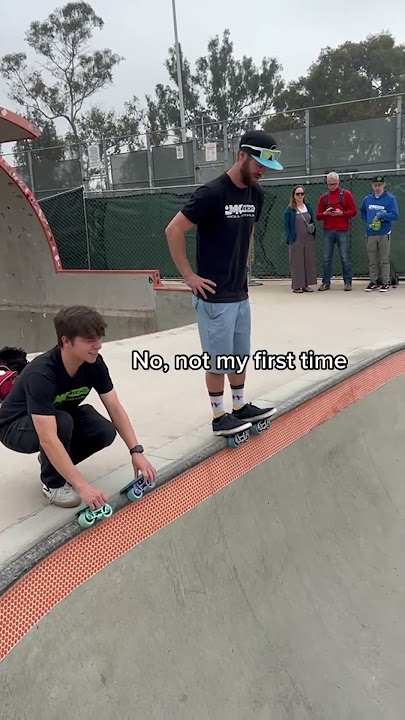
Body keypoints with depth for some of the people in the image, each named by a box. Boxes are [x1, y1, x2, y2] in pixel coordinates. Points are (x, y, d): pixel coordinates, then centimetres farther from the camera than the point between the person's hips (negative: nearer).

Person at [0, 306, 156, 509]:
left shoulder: (94, 363, -19)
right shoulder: (41, 374, -38)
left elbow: (115, 408, -12)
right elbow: (48, 439, -44)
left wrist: (136, 451, -22)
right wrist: (83, 486, -46)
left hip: (60, 416, 6)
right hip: (16, 426, -6)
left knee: (105, 432, -19)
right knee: (62, 423, -36)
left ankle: (52, 462, 7)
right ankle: (53, 483, -10)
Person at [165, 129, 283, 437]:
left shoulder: (256, 194, 6)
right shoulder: (212, 193, -17)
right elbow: (174, 230, -15)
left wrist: (244, 267, 15)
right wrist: (189, 276, -14)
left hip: (241, 294, 7)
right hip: (214, 296, -7)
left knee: (241, 356, 17)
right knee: (218, 361, 3)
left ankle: (241, 407, 33)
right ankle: (220, 417, 17)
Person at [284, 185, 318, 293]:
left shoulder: (308, 207, 10)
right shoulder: (289, 209, -3)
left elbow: (312, 222, 17)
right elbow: (286, 225, -3)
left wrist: (313, 231, 2)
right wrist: (290, 239, -11)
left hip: (309, 239, 5)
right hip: (296, 240, -5)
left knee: (309, 262, 6)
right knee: (296, 263, -2)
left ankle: (306, 285, 14)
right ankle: (297, 286, 5)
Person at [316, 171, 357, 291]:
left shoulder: (346, 194, 5)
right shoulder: (323, 197, 11)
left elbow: (354, 211, 1)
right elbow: (318, 216, 11)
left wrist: (342, 213, -14)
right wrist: (325, 213, -10)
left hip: (343, 231, -2)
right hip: (328, 231, 2)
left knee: (345, 258, 0)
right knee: (327, 259, 3)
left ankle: (348, 282, 6)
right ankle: (326, 283, 9)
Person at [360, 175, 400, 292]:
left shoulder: (390, 198, -4)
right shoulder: (367, 199, 7)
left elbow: (395, 215, -12)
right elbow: (362, 212, 23)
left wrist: (380, 215, -17)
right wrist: (367, 222, 9)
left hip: (384, 234, -3)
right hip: (370, 234, 3)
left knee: (384, 260, 1)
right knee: (372, 261, 8)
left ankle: (385, 283, 8)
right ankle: (373, 282, 17)